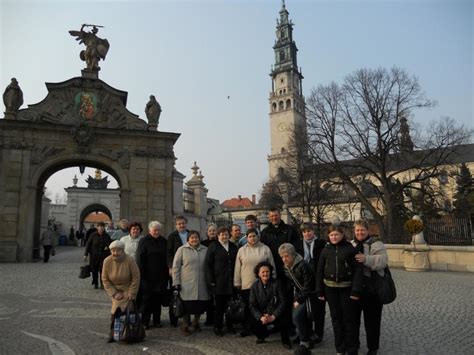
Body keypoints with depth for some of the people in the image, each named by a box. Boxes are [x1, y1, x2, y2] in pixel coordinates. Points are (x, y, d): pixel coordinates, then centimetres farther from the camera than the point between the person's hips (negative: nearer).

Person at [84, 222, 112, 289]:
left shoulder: (107, 236, 5)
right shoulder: (93, 235, -2)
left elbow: (111, 244, 17)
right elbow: (88, 245, 1)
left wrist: (108, 247, -5)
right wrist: (86, 254, -2)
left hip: (104, 256, 1)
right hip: (94, 256, 0)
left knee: (103, 270, -6)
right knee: (94, 270, 5)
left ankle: (103, 284, 4)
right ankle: (95, 284, 20)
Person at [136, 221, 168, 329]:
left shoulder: (163, 242, 9)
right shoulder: (144, 241, -3)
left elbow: (166, 258, 12)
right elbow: (140, 259, -6)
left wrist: (166, 273, 6)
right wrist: (142, 274, -12)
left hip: (161, 276, 4)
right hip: (148, 276, -4)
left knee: (158, 299, 9)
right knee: (146, 299, 3)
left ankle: (157, 321, 20)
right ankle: (145, 322, 14)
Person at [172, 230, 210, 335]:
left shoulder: (205, 250, 8)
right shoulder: (182, 250, 0)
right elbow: (176, 266, -1)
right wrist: (176, 282, -5)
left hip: (201, 284, 3)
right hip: (187, 284, -3)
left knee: (200, 305, 9)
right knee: (187, 306, 0)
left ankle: (196, 323, 33)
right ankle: (185, 326, 20)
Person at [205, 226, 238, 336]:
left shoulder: (233, 247, 13)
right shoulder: (213, 247, -1)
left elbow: (236, 263, 15)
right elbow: (208, 264, -4)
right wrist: (211, 281, -9)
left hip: (231, 282, 4)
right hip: (219, 281, -4)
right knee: (219, 305, 4)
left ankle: (230, 325, 25)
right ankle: (217, 327, 18)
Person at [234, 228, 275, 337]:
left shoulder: (265, 249, 3)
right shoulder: (242, 250, 6)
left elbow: (272, 265, 5)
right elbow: (237, 268, 7)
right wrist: (237, 282, 5)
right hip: (246, 284, 1)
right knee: (247, 307, 7)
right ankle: (247, 328, 20)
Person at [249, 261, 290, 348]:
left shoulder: (276, 284, -6)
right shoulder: (254, 286, -1)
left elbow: (283, 302, -10)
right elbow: (252, 305, -4)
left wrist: (273, 316, -20)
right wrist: (261, 317, -20)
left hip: (275, 314, -2)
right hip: (261, 314, 3)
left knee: (281, 319, -33)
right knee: (252, 321, -25)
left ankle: (285, 340, -2)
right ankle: (261, 336, 11)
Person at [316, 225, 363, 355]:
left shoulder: (350, 249, -6)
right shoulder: (326, 250, 3)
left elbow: (357, 270, -9)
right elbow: (320, 271, 6)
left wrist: (356, 290, -15)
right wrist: (320, 291, 3)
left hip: (346, 287, -3)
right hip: (330, 288, 3)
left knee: (349, 318, 6)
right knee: (336, 318, 12)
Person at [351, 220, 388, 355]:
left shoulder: (375, 244, -8)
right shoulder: (351, 244, 10)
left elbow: (383, 260, -23)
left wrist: (366, 259, -34)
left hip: (371, 288, -5)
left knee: (371, 319, 8)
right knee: (353, 317, 16)